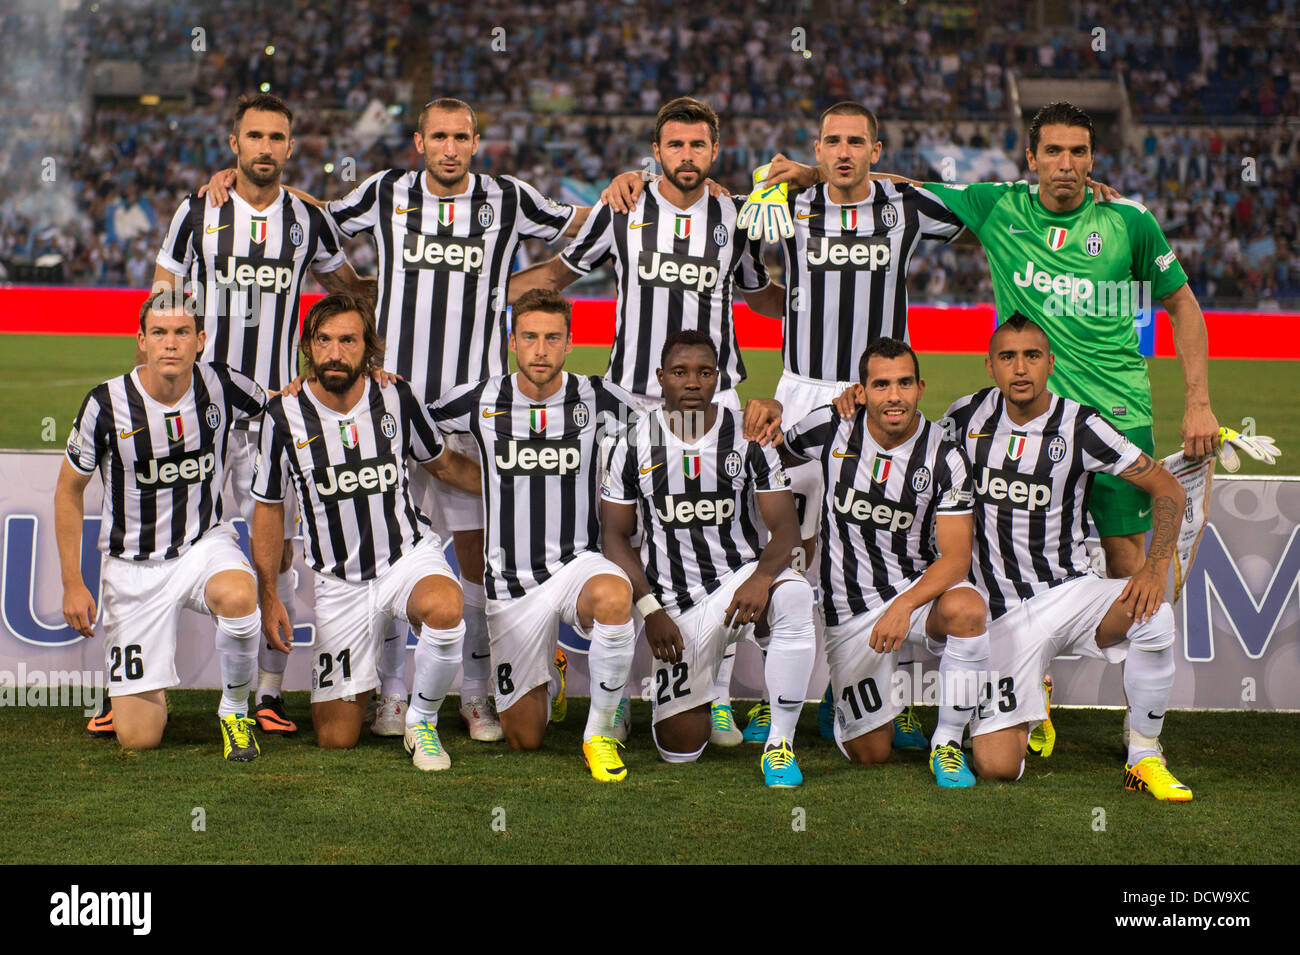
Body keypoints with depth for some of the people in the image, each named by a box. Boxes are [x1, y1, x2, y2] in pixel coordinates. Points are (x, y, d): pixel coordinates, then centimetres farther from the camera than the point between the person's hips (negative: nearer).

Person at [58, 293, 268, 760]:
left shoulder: (222, 387, -10)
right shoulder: (106, 404, -14)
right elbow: (69, 490, 0)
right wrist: (72, 584, -2)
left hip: (205, 542, 1)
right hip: (134, 565, -1)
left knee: (237, 598, -38)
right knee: (137, 738, -6)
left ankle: (235, 709, -9)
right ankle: (148, 685, 33)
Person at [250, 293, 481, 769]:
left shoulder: (396, 398, -7)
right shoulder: (285, 414, -9)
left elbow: (443, 463, 12)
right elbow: (269, 508, 4)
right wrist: (268, 597, 1)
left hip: (409, 554, 0)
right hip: (338, 581, 0)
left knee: (444, 609, -39)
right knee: (335, 739, -1)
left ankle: (422, 720, -10)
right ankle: (358, 681, 37)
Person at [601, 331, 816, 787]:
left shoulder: (748, 436, -3)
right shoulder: (634, 445, -1)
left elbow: (786, 527, -8)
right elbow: (616, 536, 3)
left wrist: (761, 577, -29)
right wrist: (651, 611, -9)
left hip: (743, 576, -1)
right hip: (677, 604, 1)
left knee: (793, 595, -38)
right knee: (679, 748, -3)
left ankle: (779, 743, -25)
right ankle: (706, 688, 35)